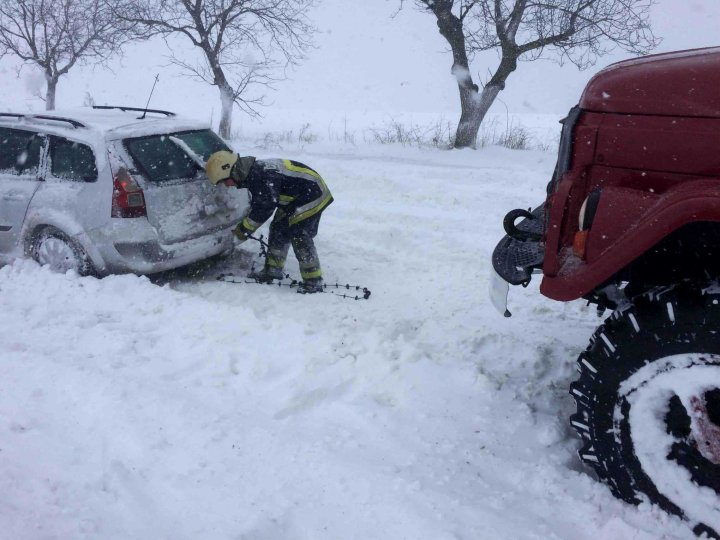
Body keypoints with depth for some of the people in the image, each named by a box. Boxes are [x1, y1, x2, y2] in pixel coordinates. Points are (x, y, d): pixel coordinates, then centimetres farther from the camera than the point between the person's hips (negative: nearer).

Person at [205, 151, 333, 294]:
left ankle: (314, 283, -9)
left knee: (300, 236, -14)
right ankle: (272, 271, 22)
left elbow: (264, 208, -26)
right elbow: (258, 205, 13)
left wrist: (244, 229, -16)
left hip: (312, 193, -10)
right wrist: (246, 226, 8)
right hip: (294, 197, 10)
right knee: (278, 229, 12)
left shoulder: (261, 176, -29)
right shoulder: (253, 172, 3)